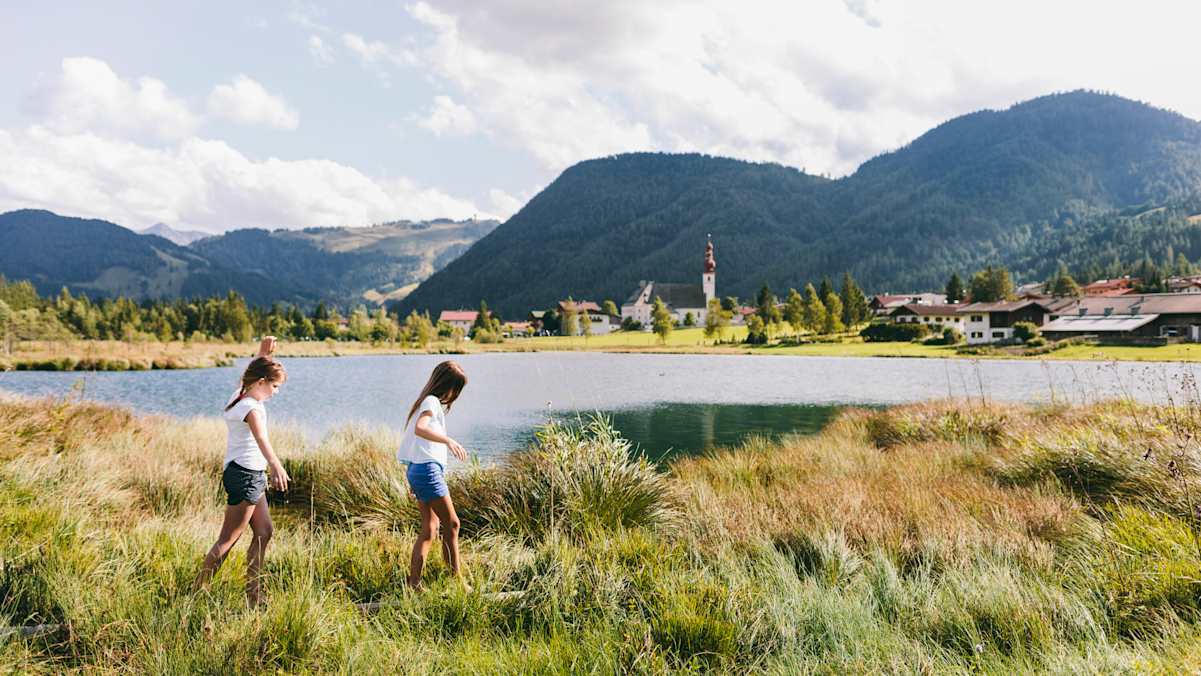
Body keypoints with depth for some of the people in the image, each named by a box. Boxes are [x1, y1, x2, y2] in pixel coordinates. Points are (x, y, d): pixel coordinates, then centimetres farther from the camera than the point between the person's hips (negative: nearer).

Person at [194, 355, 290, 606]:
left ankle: (254, 595, 20)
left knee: (264, 533, 14)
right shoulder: (252, 408, -20)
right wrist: (276, 466, -55)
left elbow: (257, 371, 31)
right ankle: (198, 592, 5)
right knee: (228, 539, -3)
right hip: (244, 475, -10)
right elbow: (261, 438, -40)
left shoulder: (240, 397, 8)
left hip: (252, 475, 10)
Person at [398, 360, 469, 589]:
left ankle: (414, 582, 8)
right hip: (427, 469, -10)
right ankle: (457, 579, 2)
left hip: (417, 469, 10)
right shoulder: (432, 402, -11)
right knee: (451, 523, -3)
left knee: (430, 527, 9)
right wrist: (448, 440, -44)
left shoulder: (430, 402, 20)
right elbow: (420, 428, -31)